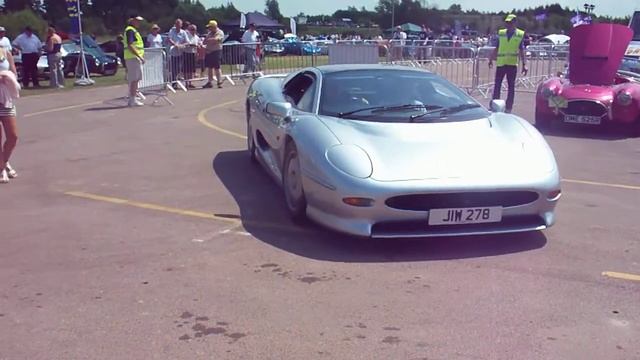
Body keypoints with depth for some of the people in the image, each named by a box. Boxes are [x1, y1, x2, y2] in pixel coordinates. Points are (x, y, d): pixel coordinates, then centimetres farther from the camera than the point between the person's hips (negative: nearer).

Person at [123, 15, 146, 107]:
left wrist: (141, 56, 19)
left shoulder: (134, 30, 19)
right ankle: (132, 100, -7)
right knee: (134, 79, -9)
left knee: (136, 79, 13)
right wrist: (139, 56, -23)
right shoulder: (130, 30, -13)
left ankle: (134, 98, 19)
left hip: (136, 58, 10)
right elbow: (130, 46, -21)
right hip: (133, 58, -10)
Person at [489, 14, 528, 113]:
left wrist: (524, 64, -7)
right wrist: (491, 60, 12)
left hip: (512, 63, -2)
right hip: (500, 63, 2)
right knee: (497, 85, 5)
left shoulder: (520, 34, 1)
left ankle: (508, 108, 8)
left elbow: (521, 51, 0)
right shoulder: (501, 33, 8)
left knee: (511, 86, 3)